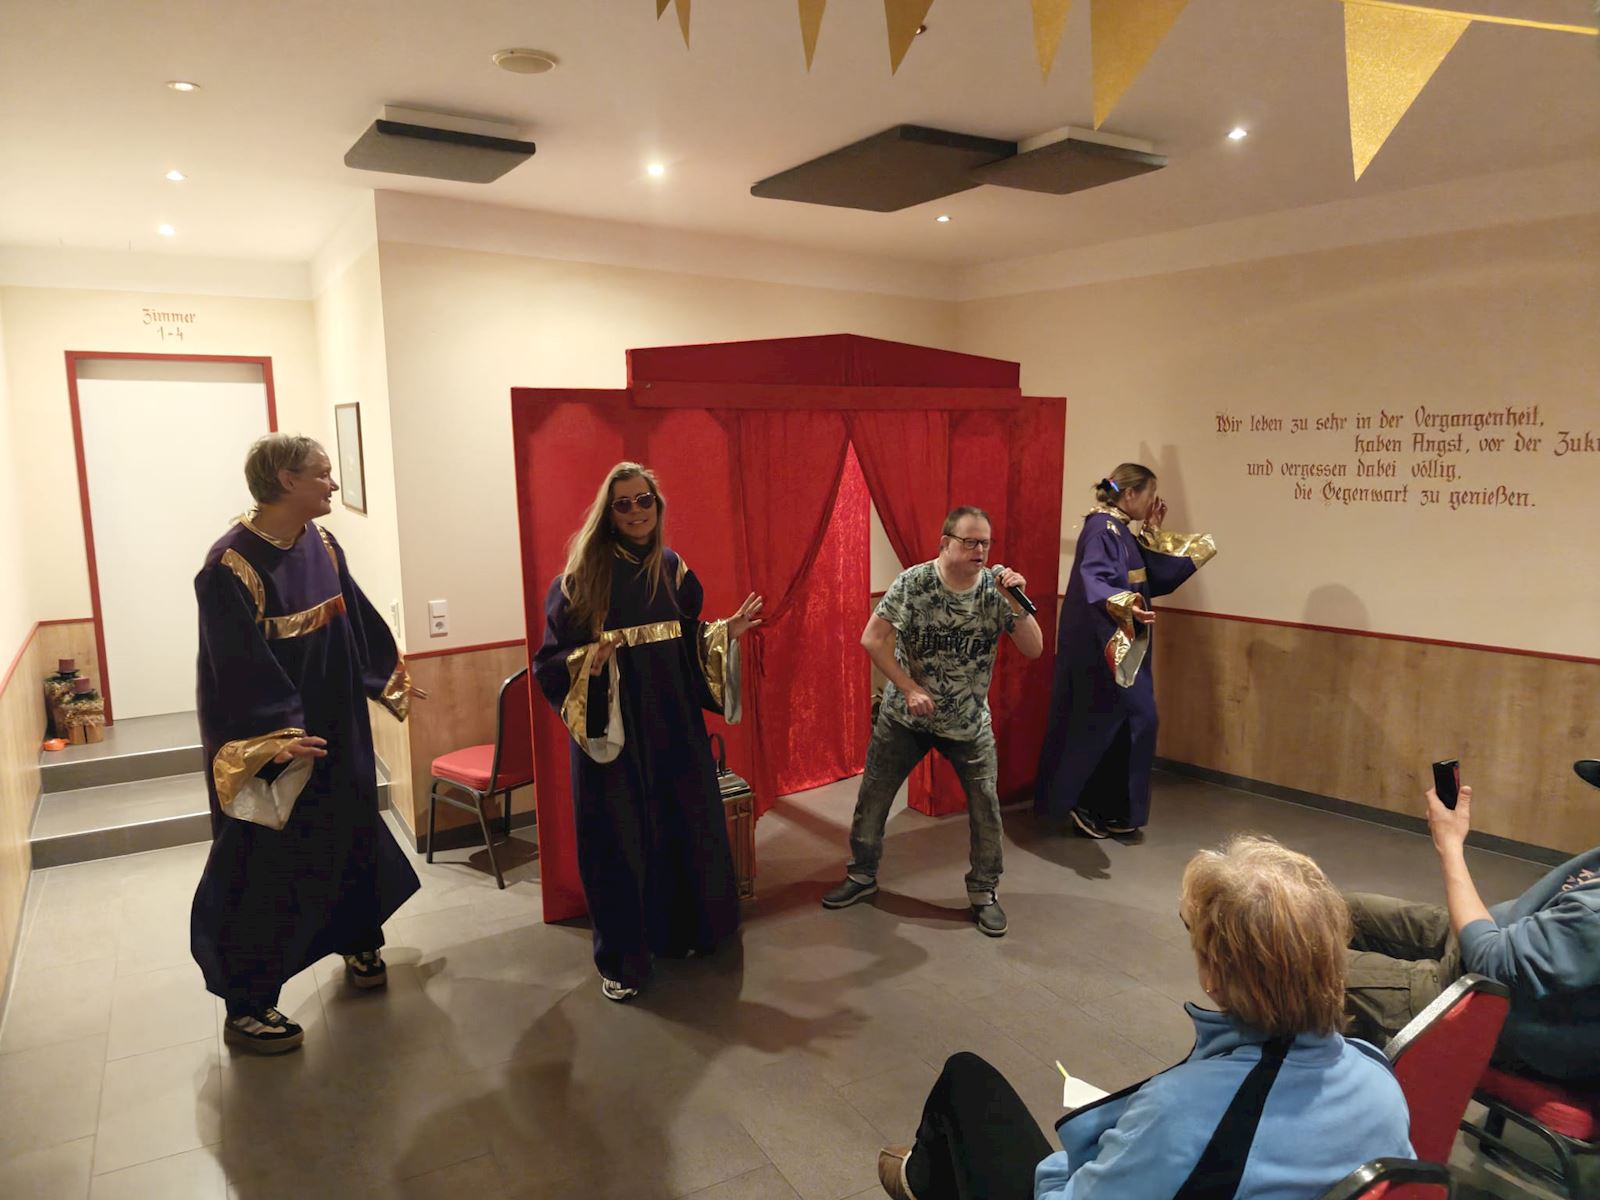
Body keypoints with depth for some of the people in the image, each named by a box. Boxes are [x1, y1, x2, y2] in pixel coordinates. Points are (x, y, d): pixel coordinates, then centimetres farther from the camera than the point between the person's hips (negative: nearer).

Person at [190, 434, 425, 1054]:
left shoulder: (322, 545, 2)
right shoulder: (232, 564, -21)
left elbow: (358, 619, 14)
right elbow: (237, 665, -24)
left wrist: (390, 679, 22)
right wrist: (276, 736, -30)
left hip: (337, 727, 8)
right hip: (270, 741, -8)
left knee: (352, 833, 20)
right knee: (264, 866, 2)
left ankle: (359, 943, 43)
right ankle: (246, 1008, 17)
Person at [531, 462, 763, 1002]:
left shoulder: (674, 570, 4)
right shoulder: (581, 577, -9)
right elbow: (551, 660, -9)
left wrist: (726, 632, -2)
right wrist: (587, 663, -27)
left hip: (675, 726, 5)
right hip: (611, 732, -4)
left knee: (685, 829, 14)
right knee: (618, 840, 4)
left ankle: (681, 932, 37)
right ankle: (621, 958, 22)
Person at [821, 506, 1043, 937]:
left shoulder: (996, 586, -11)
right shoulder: (913, 582, -17)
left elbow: (1034, 649, -12)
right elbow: (873, 639, -18)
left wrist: (1017, 603, -27)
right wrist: (909, 689, -21)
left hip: (969, 722, 1)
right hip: (904, 717, -1)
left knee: (986, 808, 2)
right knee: (872, 798, 10)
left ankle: (984, 893, 23)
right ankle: (861, 876, 33)